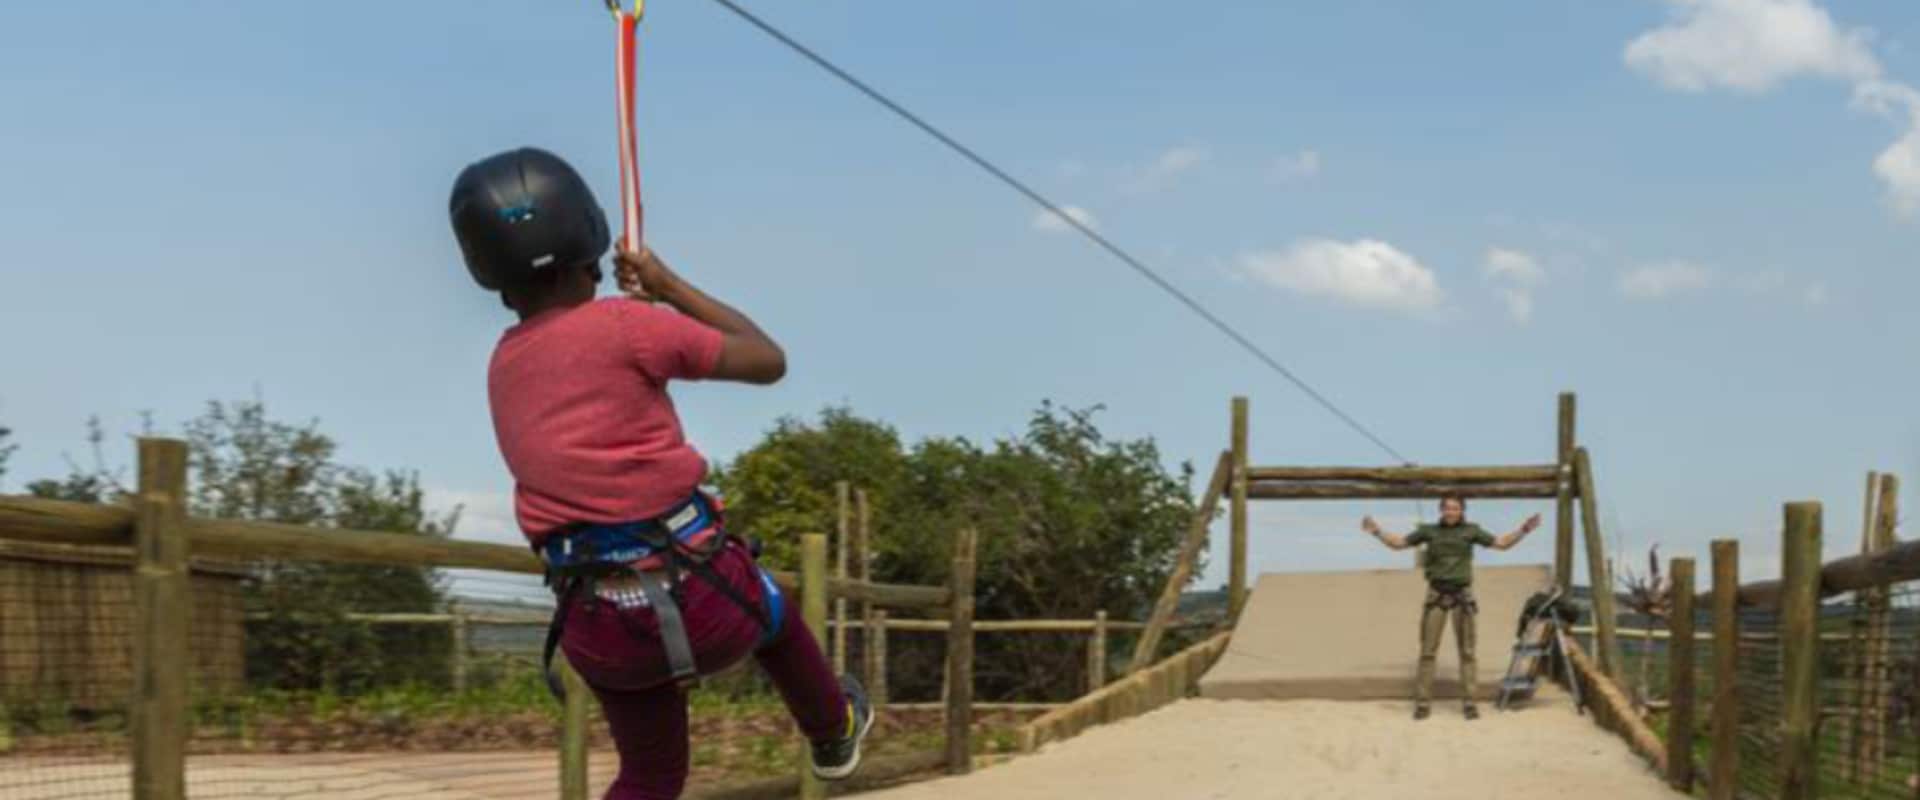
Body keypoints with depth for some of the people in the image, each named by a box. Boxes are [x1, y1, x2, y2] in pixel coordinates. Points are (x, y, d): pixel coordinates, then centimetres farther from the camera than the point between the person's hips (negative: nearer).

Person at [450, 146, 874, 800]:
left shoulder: (504, 367, 8)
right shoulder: (623, 325, -12)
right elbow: (768, 360, -1)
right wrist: (669, 287, 8)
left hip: (600, 633, 4)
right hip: (697, 597, -4)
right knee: (771, 610, 32)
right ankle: (835, 735, 55)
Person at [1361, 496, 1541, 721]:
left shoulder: (1471, 531, 5)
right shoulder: (1429, 531, 6)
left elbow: (1502, 544, 6)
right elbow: (1398, 543, 11)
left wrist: (1523, 530, -7)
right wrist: (1377, 532, -2)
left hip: (1461, 594, 0)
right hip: (1436, 594, 0)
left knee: (1467, 650, 0)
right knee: (1427, 650, -2)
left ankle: (1469, 702, 4)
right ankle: (1423, 702, 1)